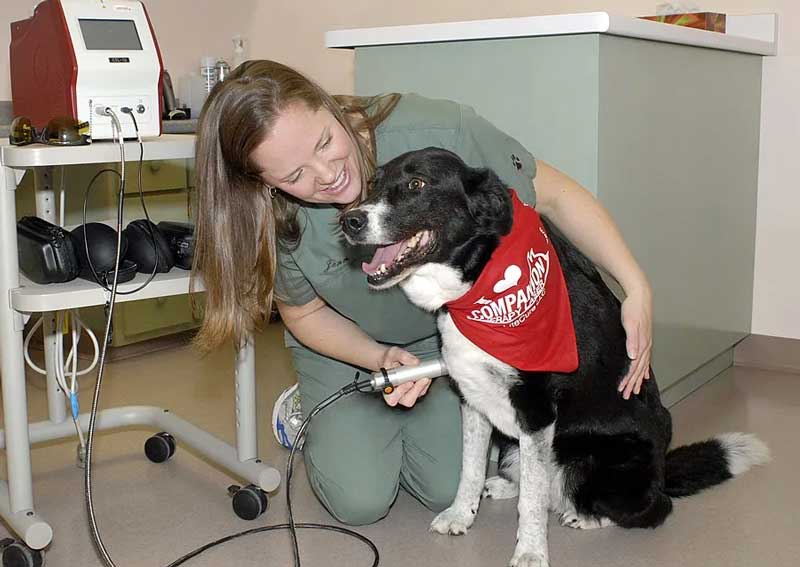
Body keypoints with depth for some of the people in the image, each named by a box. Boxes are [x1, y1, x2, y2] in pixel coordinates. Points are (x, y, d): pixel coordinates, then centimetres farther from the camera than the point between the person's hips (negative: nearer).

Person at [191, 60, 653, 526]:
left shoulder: (436, 132, -35)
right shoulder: (278, 223, -28)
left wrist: (637, 287, -28)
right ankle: (308, 412, 19)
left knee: (449, 491, -6)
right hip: (347, 346, 0)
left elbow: (555, 193, -23)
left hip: (444, 335, 1)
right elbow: (306, 313, -9)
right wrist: (381, 360, -27)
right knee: (360, 501, -11)